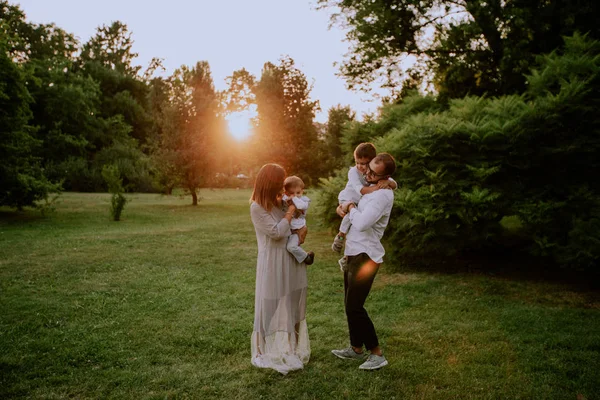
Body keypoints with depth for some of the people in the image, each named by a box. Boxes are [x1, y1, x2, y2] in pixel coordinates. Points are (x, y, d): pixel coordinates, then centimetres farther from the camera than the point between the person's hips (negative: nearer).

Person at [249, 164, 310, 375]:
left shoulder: (281, 202, 5)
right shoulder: (257, 207, -15)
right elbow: (276, 232, -19)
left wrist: (303, 227, -5)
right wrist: (289, 213, -10)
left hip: (291, 261, 7)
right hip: (272, 264, -7)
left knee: (292, 305, 15)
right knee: (273, 307, 5)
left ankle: (291, 348, 30)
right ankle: (273, 352, 21)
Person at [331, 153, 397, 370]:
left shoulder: (382, 194, -20)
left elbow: (361, 223, -30)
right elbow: (347, 197, 28)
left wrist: (351, 208, -10)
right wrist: (343, 207, 5)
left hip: (365, 256, -10)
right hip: (353, 253, 10)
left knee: (354, 307, -8)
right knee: (350, 304, 17)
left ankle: (377, 354, 5)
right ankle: (356, 349, 31)